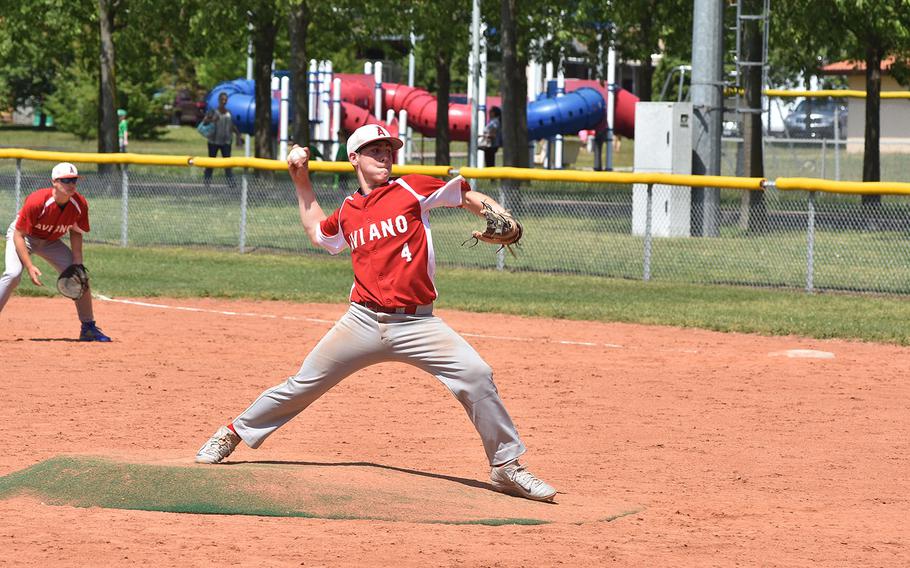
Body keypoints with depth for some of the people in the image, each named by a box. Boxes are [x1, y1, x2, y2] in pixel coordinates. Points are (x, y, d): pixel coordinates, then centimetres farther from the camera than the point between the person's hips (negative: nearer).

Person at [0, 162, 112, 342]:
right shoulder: (37, 202, -35)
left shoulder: (80, 204, -20)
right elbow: (18, 235, -27)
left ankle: (88, 327, 14)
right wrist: (29, 266, -34)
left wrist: (77, 263, -11)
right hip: (23, 237, -5)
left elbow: (75, 232, -1)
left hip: (51, 242, 5)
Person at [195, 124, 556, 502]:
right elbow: (318, 233, 33)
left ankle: (506, 466, -7)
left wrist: (499, 217, -15)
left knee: (476, 375, -20)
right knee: (304, 384, 6)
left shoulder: (411, 190, 2)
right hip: (363, 323, 3)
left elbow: (467, 197, 4)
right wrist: (302, 183, 27)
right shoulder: (347, 212, 13)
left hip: (416, 324, -3)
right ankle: (234, 433, 27)